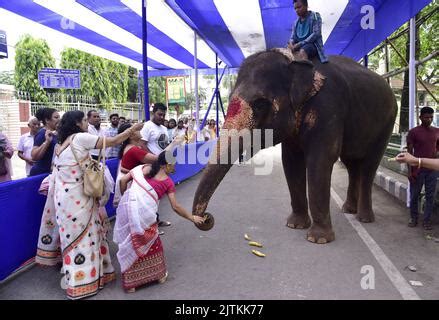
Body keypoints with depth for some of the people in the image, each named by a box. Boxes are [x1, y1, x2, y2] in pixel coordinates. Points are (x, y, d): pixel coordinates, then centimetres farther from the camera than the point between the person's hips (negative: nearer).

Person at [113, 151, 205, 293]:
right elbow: (175, 207, 14)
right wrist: (192, 218, 26)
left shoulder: (143, 168, 19)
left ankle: (130, 282, 25)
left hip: (128, 204, 3)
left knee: (130, 244, 14)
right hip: (145, 210, -3)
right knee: (152, 242, 19)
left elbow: (123, 180, 12)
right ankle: (159, 275, 36)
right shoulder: (168, 182, 13)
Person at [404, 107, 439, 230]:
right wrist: (410, 170, -10)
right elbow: (409, 152, -5)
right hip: (417, 169, -3)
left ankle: (427, 220, 15)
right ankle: (413, 218, 21)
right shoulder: (413, 132, -4)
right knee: (414, 195, 6)